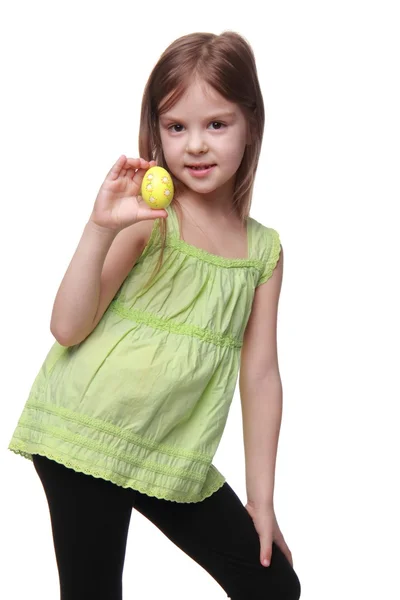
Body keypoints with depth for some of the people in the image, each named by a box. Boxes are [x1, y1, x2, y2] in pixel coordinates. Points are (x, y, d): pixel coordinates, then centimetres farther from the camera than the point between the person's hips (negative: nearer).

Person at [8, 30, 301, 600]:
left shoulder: (264, 249, 4)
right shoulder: (146, 216, -9)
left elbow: (260, 373, 6)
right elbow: (68, 328, -14)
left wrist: (261, 499, 8)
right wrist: (100, 228, -26)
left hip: (175, 461, 5)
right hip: (84, 435, -4)